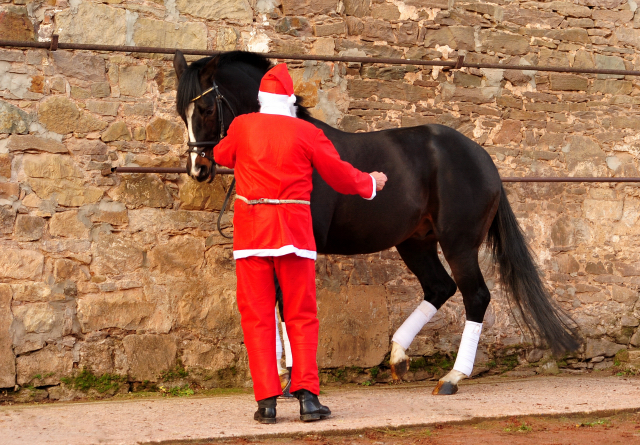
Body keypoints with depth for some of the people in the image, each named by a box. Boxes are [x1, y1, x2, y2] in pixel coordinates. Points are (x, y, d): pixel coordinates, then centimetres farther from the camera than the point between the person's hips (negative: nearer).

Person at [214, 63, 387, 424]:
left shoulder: (242, 127, 2)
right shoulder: (308, 133, -2)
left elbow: (222, 156, 23)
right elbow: (340, 176, 6)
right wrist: (370, 183, 26)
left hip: (250, 230, 1)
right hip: (293, 229, -1)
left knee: (257, 316, 5)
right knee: (302, 316, 7)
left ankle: (267, 400, -1)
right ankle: (307, 394, -4)